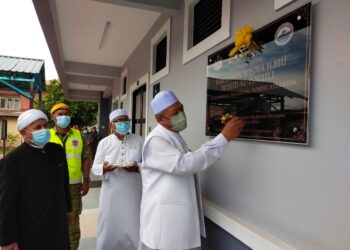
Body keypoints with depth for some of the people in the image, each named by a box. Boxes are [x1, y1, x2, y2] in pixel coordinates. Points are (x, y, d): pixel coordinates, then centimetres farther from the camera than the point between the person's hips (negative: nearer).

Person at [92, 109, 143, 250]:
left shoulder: (138, 140, 2)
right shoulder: (104, 143, 2)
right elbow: (95, 168, 2)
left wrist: (137, 168, -18)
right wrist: (104, 168, -20)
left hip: (133, 191, 0)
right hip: (112, 192, 0)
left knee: (133, 225, 11)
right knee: (110, 226, 10)